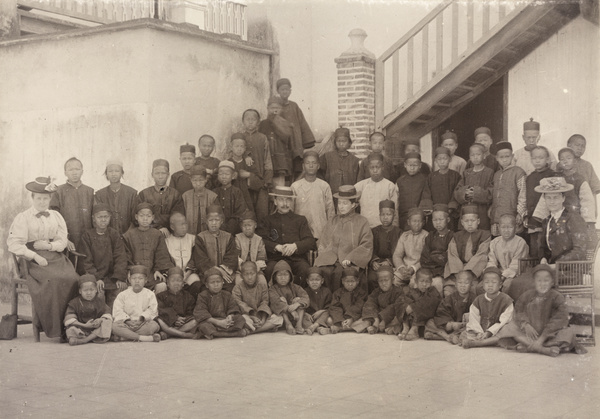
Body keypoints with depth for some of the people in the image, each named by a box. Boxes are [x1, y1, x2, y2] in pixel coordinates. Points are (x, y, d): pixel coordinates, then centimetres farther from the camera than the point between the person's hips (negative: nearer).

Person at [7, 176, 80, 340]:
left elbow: (63, 241, 11)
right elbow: (14, 244, -4)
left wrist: (48, 245, -9)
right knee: (52, 279, -32)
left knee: (72, 279, -26)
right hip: (33, 260, -4)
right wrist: (35, 256, -15)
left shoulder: (56, 216, 18)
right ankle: (53, 327, -24)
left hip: (56, 257, 4)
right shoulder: (23, 218, 5)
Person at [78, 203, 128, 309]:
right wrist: (96, 278, -12)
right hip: (95, 276, -1)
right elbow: (87, 261, 0)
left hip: (112, 276, 2)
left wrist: (120, 278, -11)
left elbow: (120, 258, 1)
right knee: (98, 292, -21)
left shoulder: (115, 235, 7)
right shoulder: (87, 236, 4)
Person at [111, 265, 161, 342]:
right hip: (127, 323, 0)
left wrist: (142, 319, -19)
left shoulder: (150, 294, 10)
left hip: (143, 323, 0)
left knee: (154, 325, -33)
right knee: (114, 326, -31)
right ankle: (142, 338, -40)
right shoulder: (123, 295, 10)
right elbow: (118, 311, 0)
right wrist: (127, 321, -17)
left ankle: (123, 337, -33)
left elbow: (152, 310, -2)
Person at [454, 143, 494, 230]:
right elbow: (457, 192, 9)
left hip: (483, 213, -3)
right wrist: (465, 193, -12)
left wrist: (476, 193, -17)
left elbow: (491, 193, -7)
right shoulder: (466, 173, 15)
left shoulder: (489, 172, 2)